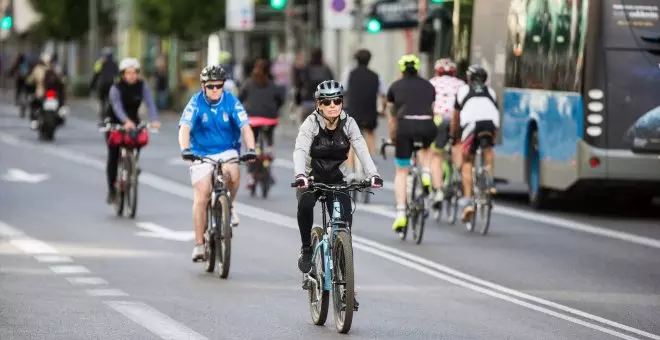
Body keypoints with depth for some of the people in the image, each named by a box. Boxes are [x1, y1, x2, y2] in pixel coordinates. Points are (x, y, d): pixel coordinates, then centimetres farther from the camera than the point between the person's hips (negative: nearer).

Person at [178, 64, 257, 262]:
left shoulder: (231, 102, -8)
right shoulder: (196, 103, -11)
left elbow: (245, 127, -17)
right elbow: (185, 128, -22)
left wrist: (251, 149, -34)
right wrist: (185, 149, -41)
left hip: (226, 152, 1)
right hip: (201, 154, 0)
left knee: (233, 174, -33)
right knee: (201, 197, -11)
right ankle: (199, 244, -3)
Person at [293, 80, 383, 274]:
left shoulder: (348, 123, -10)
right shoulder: (311, 123, -17)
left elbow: (362, 149, -21)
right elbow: (300, 151, -31)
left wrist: (373, 174, -38)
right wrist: (300, 175, -50)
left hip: (336, 180, 2)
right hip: (312, 178, -2)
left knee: (345, 219, -18)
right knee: (305, 204, -33)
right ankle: (306, 249, -13)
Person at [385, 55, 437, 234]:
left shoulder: (395, 87, 17)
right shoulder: (428, 86, 20)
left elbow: (392, 117, 23)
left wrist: (392, 138, 36)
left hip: (406, 126, -1)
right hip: (427, 126, 1)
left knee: (401, 172, 11)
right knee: (426, 146, 38)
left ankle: (400, 214, 1)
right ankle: (426, 175, 13)